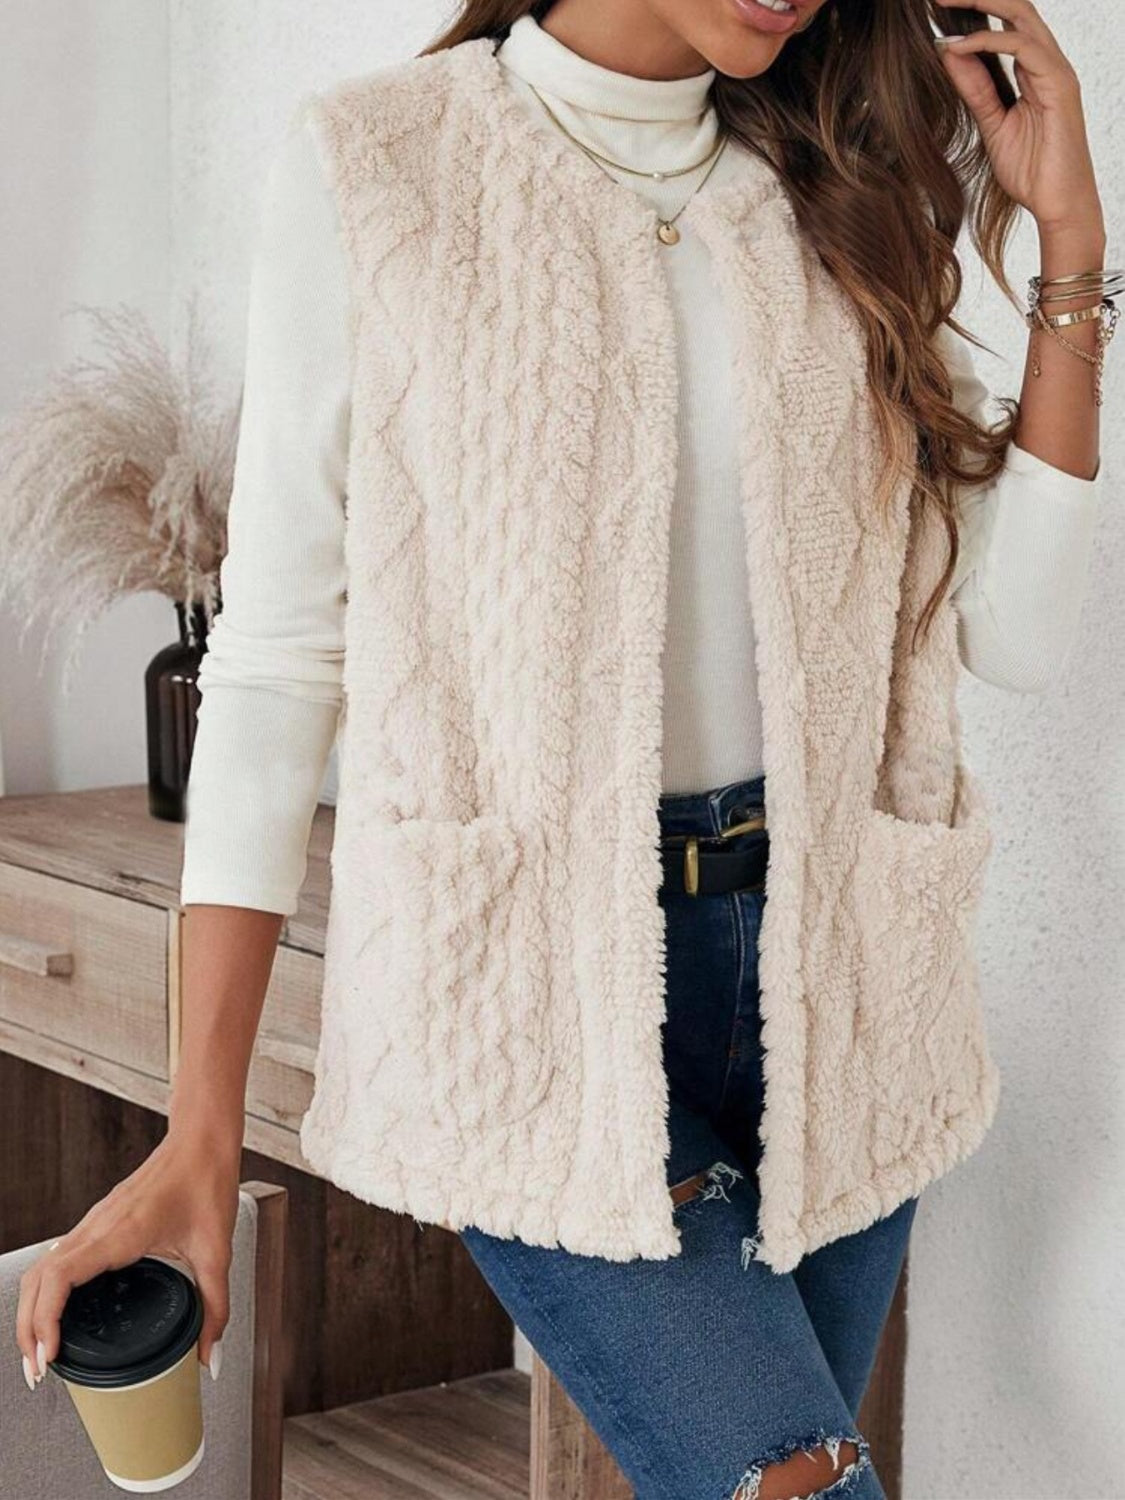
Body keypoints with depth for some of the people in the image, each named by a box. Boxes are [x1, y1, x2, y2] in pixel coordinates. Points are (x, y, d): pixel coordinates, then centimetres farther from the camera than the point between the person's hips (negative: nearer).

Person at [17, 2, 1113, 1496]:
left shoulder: (841, 194, 8)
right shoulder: (368, 165, -4)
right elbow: (278, 652, -5)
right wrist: (200, 1137, -8)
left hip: (829, 955, 4)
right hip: (534, 972, -4)